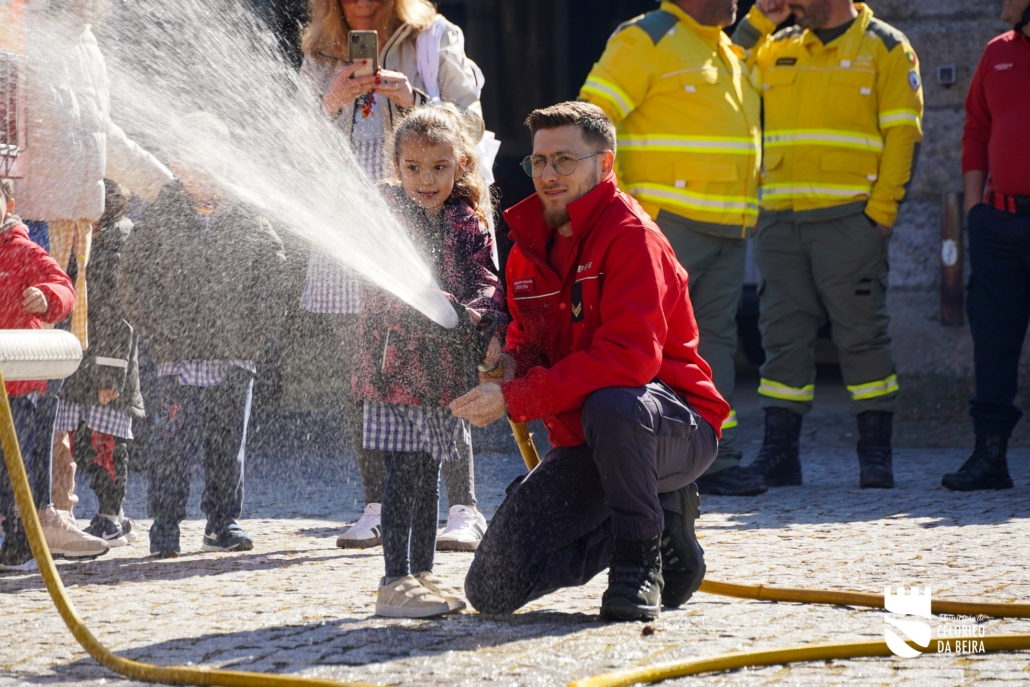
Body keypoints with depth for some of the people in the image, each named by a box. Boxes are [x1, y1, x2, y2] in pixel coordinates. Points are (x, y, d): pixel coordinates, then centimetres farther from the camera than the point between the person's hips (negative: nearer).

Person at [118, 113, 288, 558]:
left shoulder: (247, 222, 8)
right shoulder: (158, 220, 2)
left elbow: (272, 279, 11)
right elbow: (133, 282, 1)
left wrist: (256, 332, 0)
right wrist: (162, 333, -6)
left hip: (236, 356, 2)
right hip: (181, 356, -2)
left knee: (230, 442, 7)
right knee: (178, 440, -8)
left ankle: (223, 523, 17)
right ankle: (165, 524, 1)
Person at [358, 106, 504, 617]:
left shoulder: (468, 223, 8)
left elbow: (485, 282, 4)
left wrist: (492, 328, -16)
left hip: (447, 371, 5)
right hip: (396, 368, -5)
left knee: (428, 475, 13)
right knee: (404, 475, -7)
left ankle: (422, 574, 22)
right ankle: (396, 581, -3)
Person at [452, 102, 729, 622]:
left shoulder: (632, 236, -16)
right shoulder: (529, 246, 8)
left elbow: (629, 357, -28)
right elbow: (526, 342, 19)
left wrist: (515, 398, -28)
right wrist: (509, 363, -8)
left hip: (679, 429, -7)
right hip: (584, 446, 7)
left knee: (611, 405, -44)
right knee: (492, 591, -6)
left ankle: (640, 560, -16)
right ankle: (664, 525, 13)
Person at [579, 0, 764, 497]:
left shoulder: (731, 52, 20)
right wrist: (616, 200, -17)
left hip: (730, 229, 8)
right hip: (668, 220, -8)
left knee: (715, 339, 8)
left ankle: (716, 461, 11)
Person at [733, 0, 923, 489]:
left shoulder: (885, 48, 3)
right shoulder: (779, 48, 16)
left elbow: (902, 135, -2)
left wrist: (882, 208, -11)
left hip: (848, 216, -5)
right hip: (780, 219, 5)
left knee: (861, 333, -2)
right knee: (783, 334, 4)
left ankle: (876, 454, 4)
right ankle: (779, 454, 7)